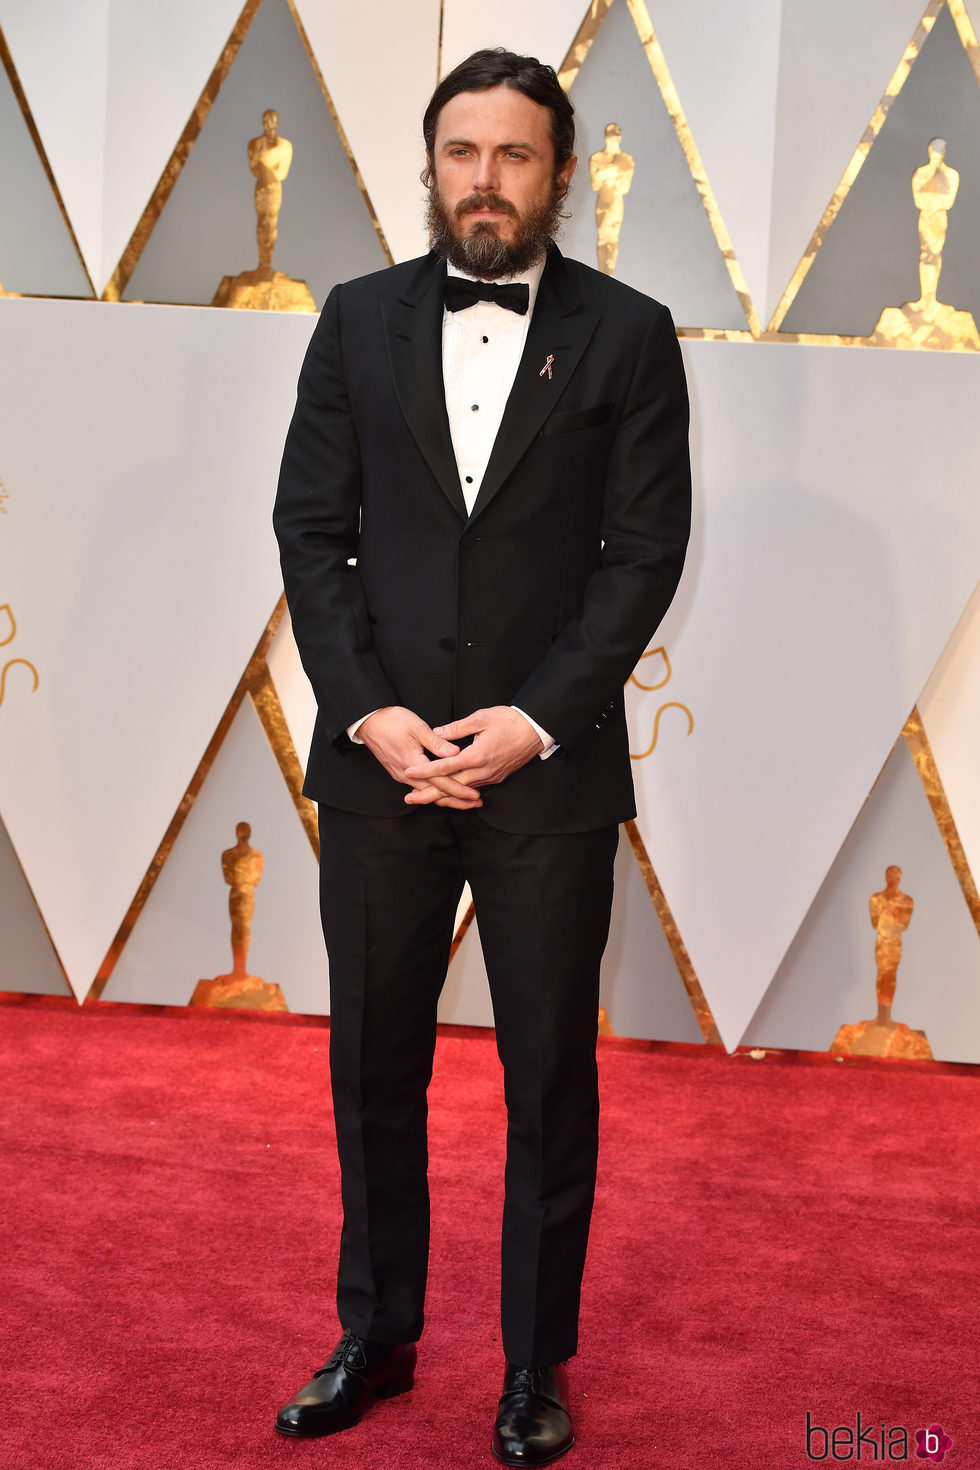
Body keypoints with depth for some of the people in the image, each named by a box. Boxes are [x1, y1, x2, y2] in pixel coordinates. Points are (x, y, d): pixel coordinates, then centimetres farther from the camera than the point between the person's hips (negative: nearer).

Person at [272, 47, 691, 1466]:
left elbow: (647, 547, -3)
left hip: (549, 770, -2)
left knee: (551, 1080, 9)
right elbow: (310, 527, 3)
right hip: (379, 763, 2)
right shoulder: (359, 320, 7)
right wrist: (367, 711, -9)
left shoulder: (627, 333, 1)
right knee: (372, 1068, 13)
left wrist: (536, 718, -13)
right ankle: (376, 1335, 31)